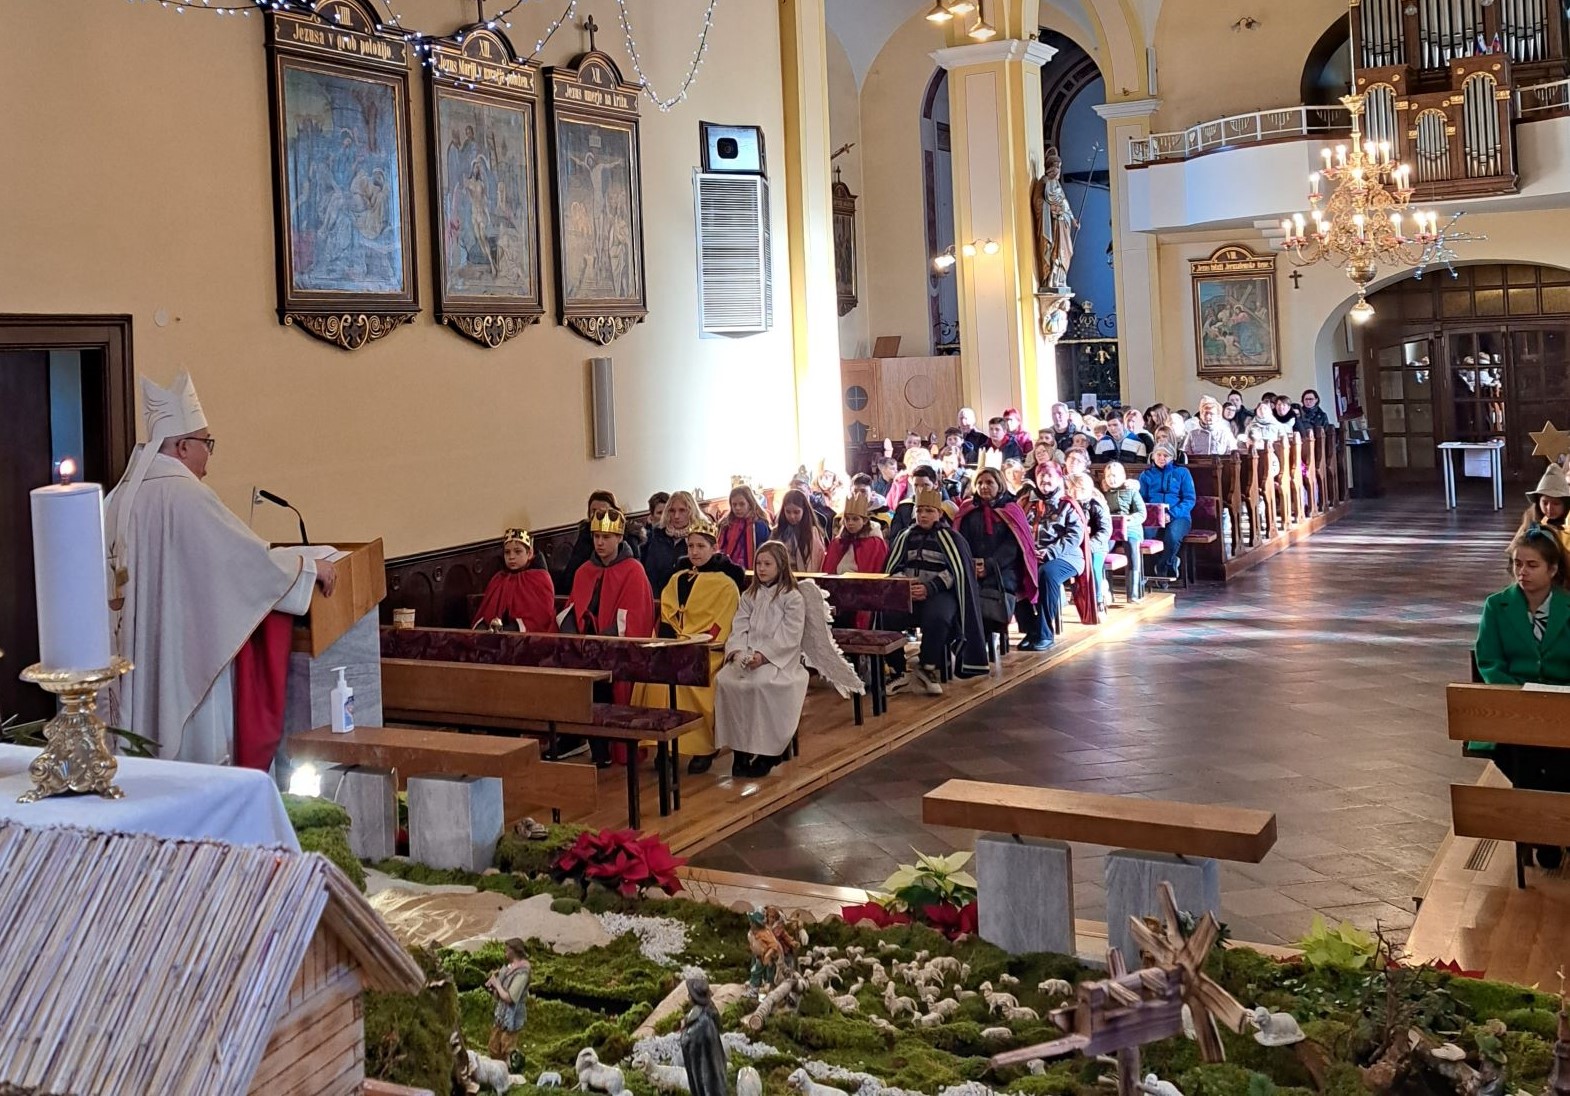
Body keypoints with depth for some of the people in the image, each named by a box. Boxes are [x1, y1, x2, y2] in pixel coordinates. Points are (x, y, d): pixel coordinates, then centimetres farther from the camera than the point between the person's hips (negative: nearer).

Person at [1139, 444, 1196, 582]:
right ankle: (1170, 563, -13)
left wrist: (1172, 514, -14)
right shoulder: (1146, 475, 18)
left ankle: (1160, 568, -13)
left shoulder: (1182, 472, 11)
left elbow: (1189, 499, 2)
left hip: (1178, 517, -1)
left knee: (1172, 535, -38)